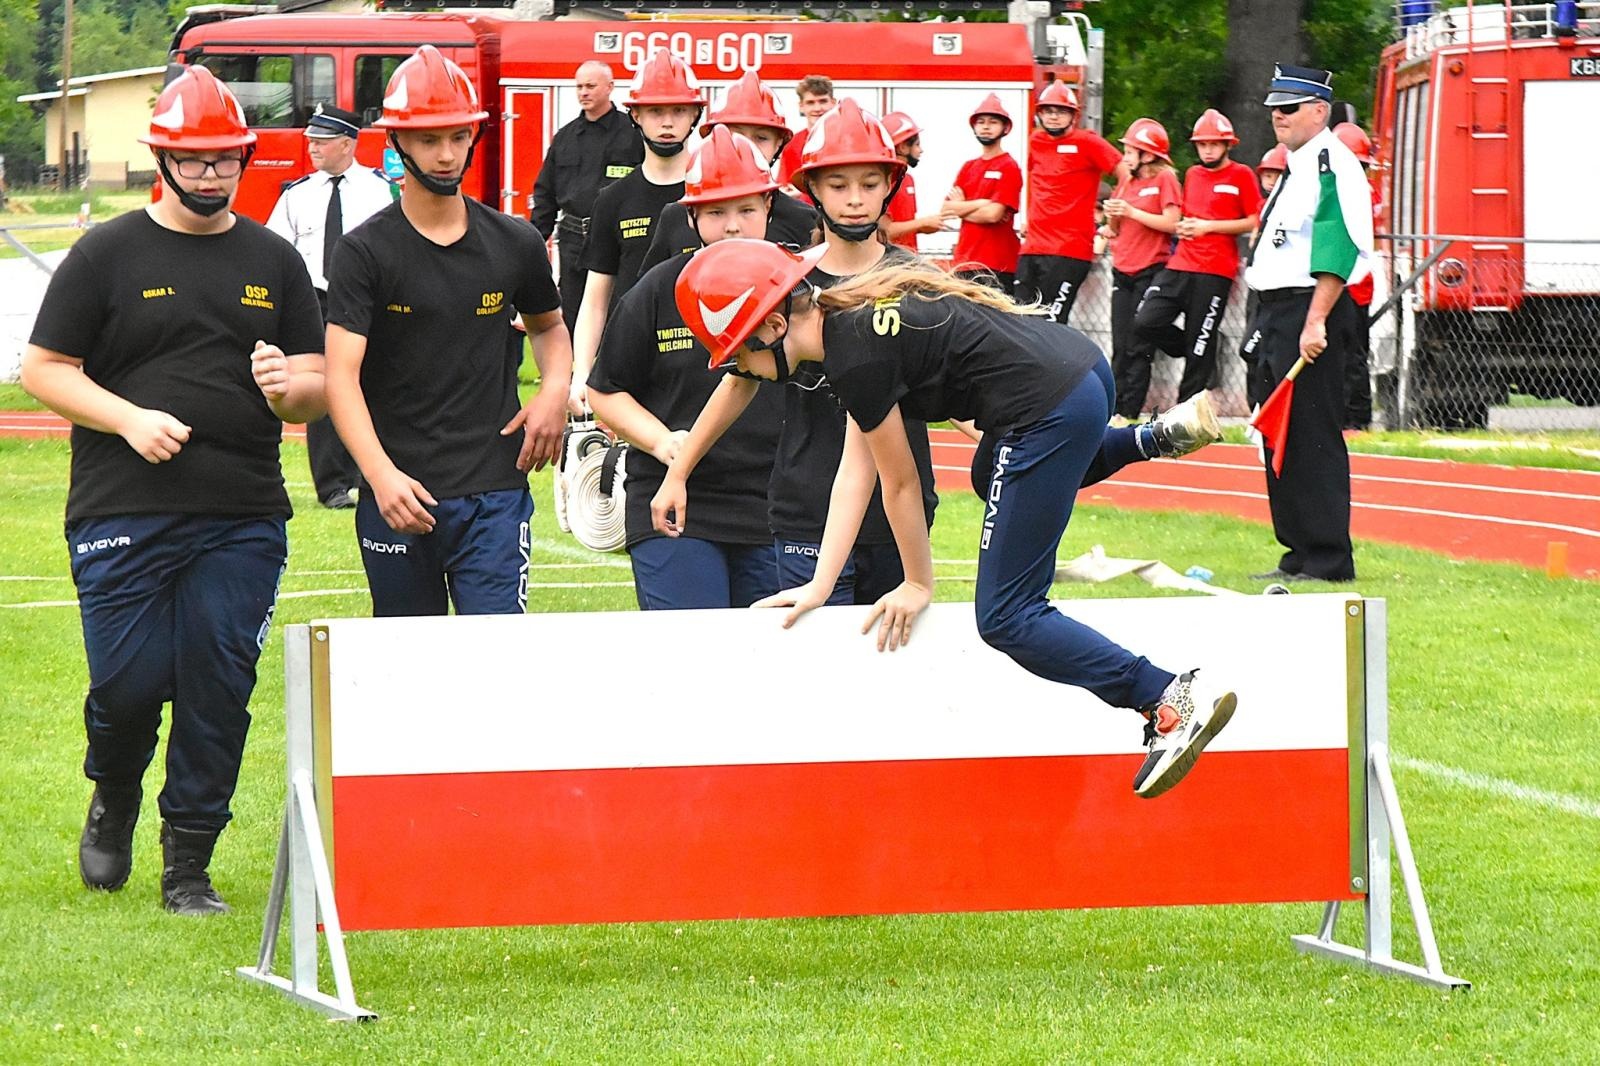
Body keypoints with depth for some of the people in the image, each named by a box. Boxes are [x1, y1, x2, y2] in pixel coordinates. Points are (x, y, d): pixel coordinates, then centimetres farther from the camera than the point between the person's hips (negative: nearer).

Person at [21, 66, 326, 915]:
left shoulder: (273, 262, 14)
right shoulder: (107, 255, 4)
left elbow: (318, 388, 15)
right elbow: (44, 368, 3)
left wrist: (289, 388, -9)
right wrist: (131, 419, -12)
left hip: (244, 520, 3)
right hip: (124, 516, -3)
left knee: (218, 687, -1)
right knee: (128, 681, -6)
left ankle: (187, 865, 9)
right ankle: (114, 800, 26)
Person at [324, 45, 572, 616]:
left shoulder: (514, 243, 7)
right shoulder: (366, 251, -3)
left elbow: (547, 325, 28)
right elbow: (341, 377, -13)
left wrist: (556, 388, 4)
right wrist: (381, 474, -28)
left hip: (494, 495, 1)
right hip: (399, 497, -1)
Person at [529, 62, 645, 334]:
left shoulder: (632, 134, -2)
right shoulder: (565, 138, 15)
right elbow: (545, 193, 19)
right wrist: (535, 239, 12)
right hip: (573, 240, 5)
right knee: (572, 315, 8)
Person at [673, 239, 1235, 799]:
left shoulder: (855, 357, -14)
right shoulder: (853, 315, 14)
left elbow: (900, 485, -3)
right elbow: (856, 470, 16)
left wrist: (918, 585, 12)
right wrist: (819, 586, 15)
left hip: (1051, 412, -10)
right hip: (1084, 368, 10)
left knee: (1005, 617, -4)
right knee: (996, 478, 38)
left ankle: (1173, 700, -11)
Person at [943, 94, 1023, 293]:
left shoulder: (1009, 167, -4)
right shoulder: (968, 167, 17)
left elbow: (993, 214, -15)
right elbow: (946, 209, 6)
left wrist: (962, 208, -1)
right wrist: (982, 204, -8)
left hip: (997, 265, -7)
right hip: (964, 261, 7)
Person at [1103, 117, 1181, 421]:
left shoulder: (1164, 179, -6)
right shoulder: (1127, 181, 16)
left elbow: (1172, 223, -16)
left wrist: (1132, 212, -16)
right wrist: (1112, 216, -3)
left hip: (1151, 269, -8)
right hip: (1123, 270, 8)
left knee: (1138, 348, -6)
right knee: (1120, 347, 6)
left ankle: (1128, 412, -6)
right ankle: (1115, 406, 7)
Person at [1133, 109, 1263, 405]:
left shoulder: (1241, 175, -2)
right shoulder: (1192, 175, 17)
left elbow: (1254, 222, -6)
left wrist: (1209, 226, -12)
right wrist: (1182, 226, 6)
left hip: (1215, 272, -6)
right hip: (1179, 266, 6)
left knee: (1200, 344, -3)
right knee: (1146, 323, -8)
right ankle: (1199, 354, 15)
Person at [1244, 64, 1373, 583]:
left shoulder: (1331, 162, -12)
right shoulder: (1296, 166, 20)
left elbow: (1337, 249, -21)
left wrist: (1315, 322, -26)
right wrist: (1272, 322, 19)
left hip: (1310, 310, -11)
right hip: (1276, 312, 11)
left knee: (1314, 438, -10)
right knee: (1280, 439, 13)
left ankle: (1328, 561, -9)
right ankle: (1300, 555, 19)